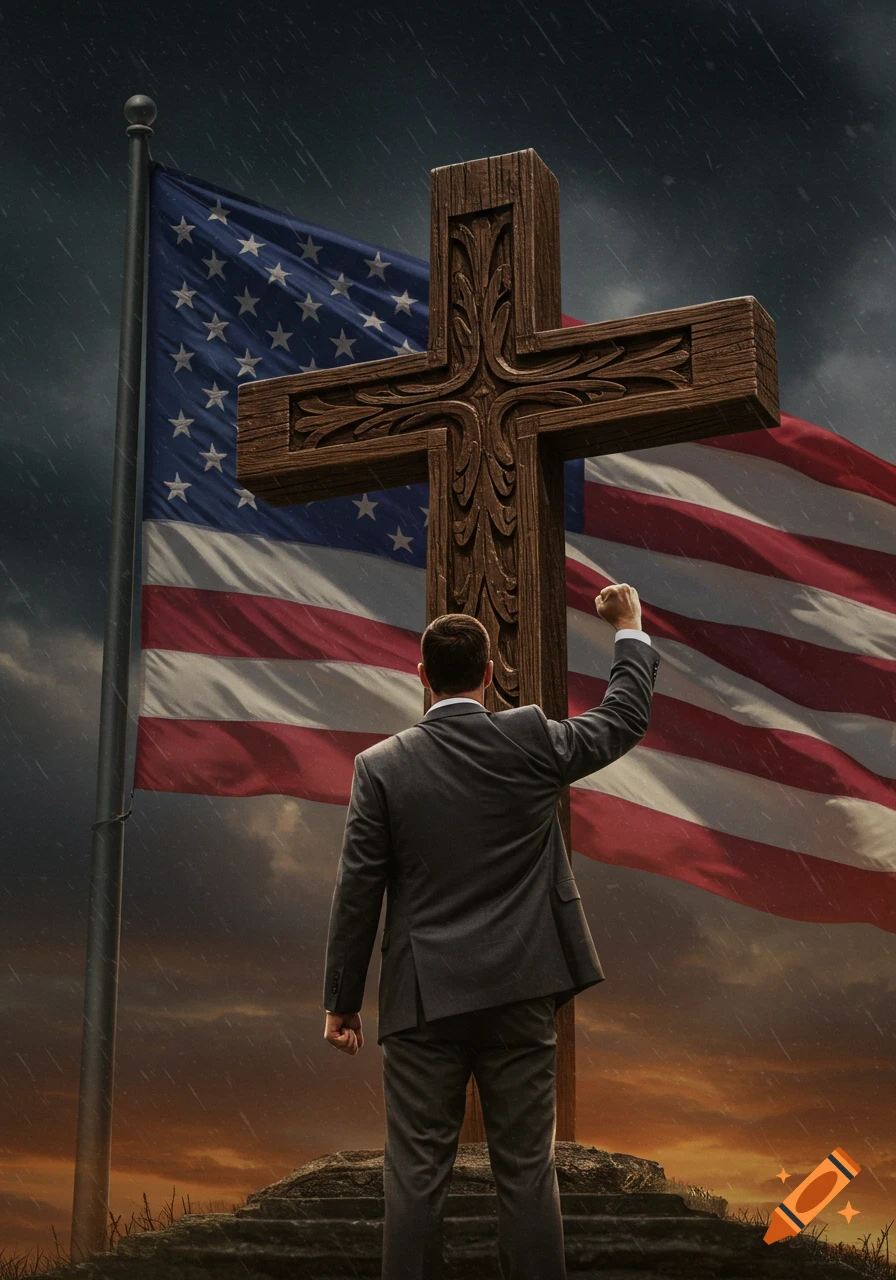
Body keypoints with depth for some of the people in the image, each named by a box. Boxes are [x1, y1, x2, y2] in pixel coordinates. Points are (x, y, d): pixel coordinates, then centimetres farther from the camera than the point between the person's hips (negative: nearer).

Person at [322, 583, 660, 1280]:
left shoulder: (382, 765, -4)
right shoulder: (530, 740, -4)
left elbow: (357, 893, -3)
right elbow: (626, 719, 12)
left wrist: (341, 1003, 5)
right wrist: (630, 630, 27)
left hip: (425, 999, 0)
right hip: (520, 992, 1)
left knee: (417, 1173, 3)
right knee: (527, 1170, 6)